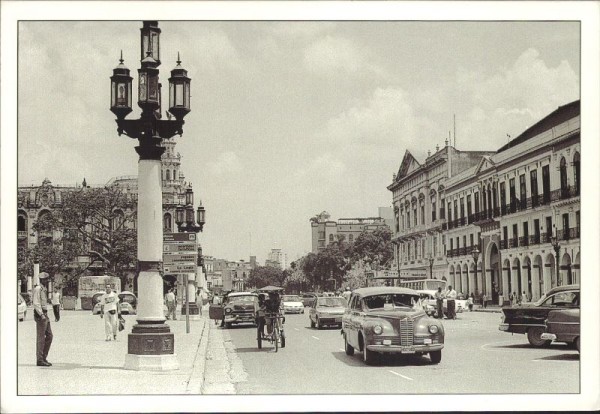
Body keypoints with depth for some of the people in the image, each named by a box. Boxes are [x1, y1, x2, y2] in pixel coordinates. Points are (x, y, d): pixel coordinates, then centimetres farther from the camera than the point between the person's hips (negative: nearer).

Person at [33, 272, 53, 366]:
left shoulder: (44, 289, 18)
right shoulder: (38, 289, -12)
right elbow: (36, 304, -20)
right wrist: (41, 315, -27)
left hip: (44, 314, 10)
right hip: (40, 314, -10)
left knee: (49, 336, 9)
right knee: (41, 338, -5)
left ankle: (43, 358, 13)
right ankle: (40, 360, -1)